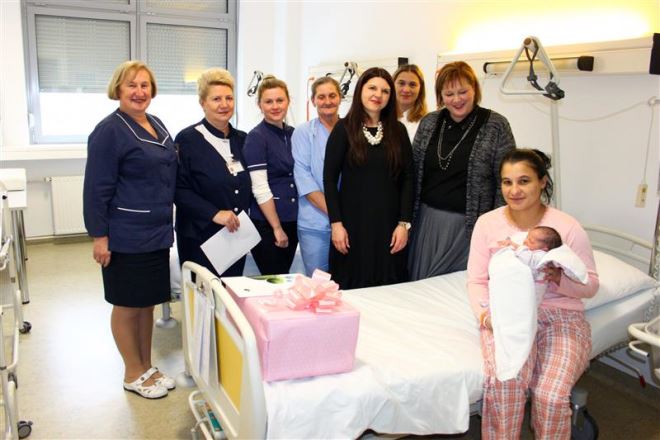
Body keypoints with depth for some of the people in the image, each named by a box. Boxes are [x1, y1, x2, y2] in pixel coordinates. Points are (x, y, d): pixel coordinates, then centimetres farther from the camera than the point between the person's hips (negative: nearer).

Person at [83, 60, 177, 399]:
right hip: (126, 236, -7)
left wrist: (167, 223, 18)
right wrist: (99, 235, -16)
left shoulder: (157, 126, 10)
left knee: (148, 302, 16)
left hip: (157, 232, 7)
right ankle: (133, 374, 22)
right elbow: (97, 188, -14)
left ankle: (147, 367, 30)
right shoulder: (109, 131, -12)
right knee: (128, 305, 6)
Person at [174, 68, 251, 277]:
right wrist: (214, 213, -21)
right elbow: (179, 189, -12)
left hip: (236, 235, 5)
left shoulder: (241, 139, 10)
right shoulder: (187, 139, -7)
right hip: (201, 238, -5)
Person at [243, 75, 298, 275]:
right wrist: (277, 228, -13)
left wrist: (287, 226, 9)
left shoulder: (292, 133, 8)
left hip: (292, 221, 6)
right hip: (266, 224, -6)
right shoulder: (256, 137, -10)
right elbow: (260, 189, -15)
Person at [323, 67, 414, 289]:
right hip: (353, 224, -2)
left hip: (388, 224, 2)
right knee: (351, 289, 5)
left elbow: (407, 178, 5)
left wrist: (404, 223, -3)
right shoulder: (344, 128, 0)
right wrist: (336, 223, -8)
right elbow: (330, 177, -2)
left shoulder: (398, 131, 6)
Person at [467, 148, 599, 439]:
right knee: (503, 383, -29)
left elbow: (590, 285, 3)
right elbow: (477, 281, 3)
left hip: (559, 315, 0)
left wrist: (559, 278, -18)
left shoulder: (568, 227, -1)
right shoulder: (487, 223, 2)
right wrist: (487, 314, -16)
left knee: (551, 395, -25)